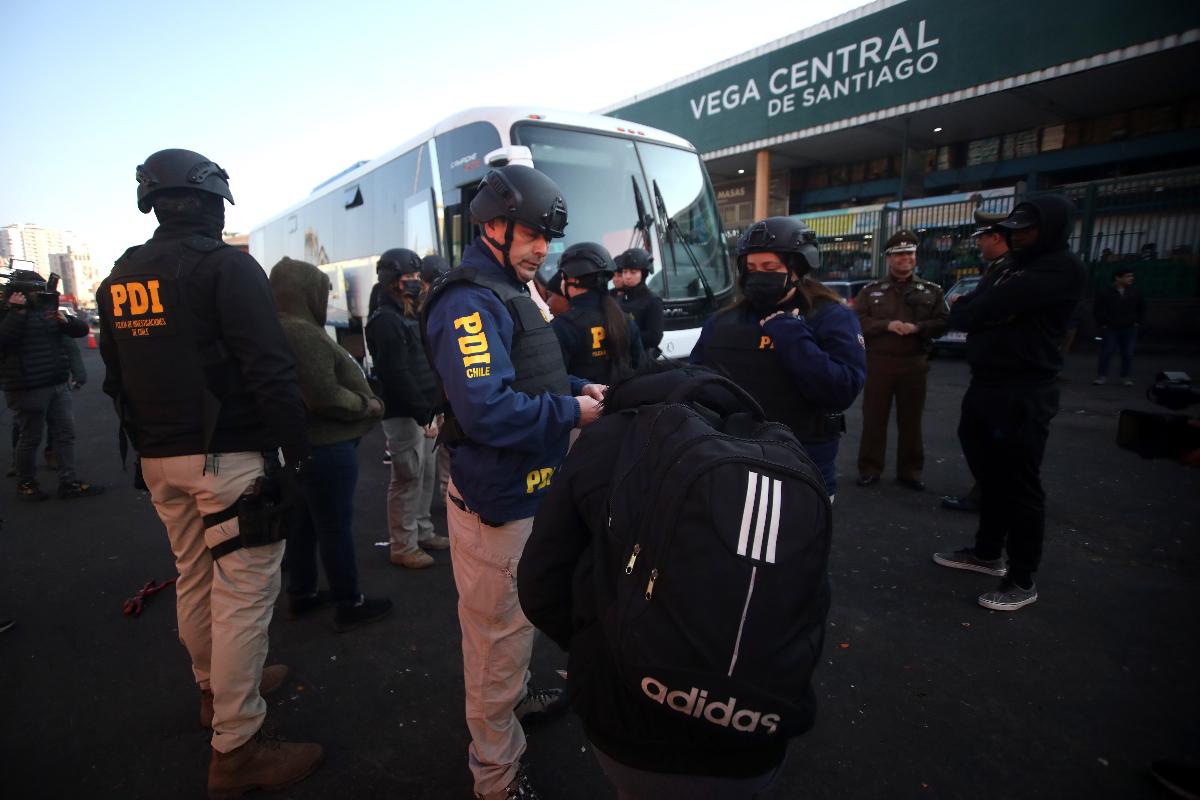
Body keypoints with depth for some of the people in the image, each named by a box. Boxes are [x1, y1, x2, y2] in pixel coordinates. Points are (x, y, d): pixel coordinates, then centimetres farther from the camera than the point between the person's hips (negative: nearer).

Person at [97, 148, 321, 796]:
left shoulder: (118, 280, 11)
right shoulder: (226, 266, -12)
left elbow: (117, 381, 17)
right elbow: (270, 370, -20)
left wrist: (147, 449, 24)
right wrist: (296, 451, -15)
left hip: (160, 460, 8)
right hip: (227, 456, -8)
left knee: (194, 578, 21)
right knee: (244, 591, -2)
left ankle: (216, 685, 41)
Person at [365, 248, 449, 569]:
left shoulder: (410, 315, 17)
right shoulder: (385, 320, -14)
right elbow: (398, 375, -22)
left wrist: (430, 408, 13)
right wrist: (422, 414, -21)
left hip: (422, 411, 10)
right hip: (403, 415, -10)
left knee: (426, 475, 16)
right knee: (408, 479, -3)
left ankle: (422, 532, 30)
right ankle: (402, 547, 9)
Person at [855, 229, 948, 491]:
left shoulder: (932, 290, 9)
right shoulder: (871, 290, 6)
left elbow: (942, 323, 3)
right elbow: (857, 321, -3)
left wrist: (918, 327, -17)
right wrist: (887, 325, -18)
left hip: (914, 363, 1)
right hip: (878, 362, -1)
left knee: (911, 420, 7)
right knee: (873, 419, 3)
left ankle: (910, 471, 18)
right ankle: (869, 469, 13)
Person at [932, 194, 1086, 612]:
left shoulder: (1064, 269, -10)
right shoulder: (1005, 270, 17)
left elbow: (1000, 303, -22)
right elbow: (959, 317, 10)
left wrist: (972, 308, -2)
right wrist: (966, 308, -11)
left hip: (1024, 394, -8)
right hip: (984, 386, 8)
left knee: (1020, 485, -1)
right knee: (990, 476, 16)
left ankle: (1022, 580, 12)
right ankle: (987, 553, 31)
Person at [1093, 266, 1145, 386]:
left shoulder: (1134, 291, 6)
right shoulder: (1105, 292, -5)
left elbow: (1142, 307, 16)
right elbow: (1097, 309, -1)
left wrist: (1138, 322, 8)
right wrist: (1102, 324, -5)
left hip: (1130, 329, 3)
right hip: (1110, 329, -3)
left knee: (1128, 354, 4)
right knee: (1106, 353, -3)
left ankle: (1126, 377, 11)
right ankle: (1102, 376, 5)